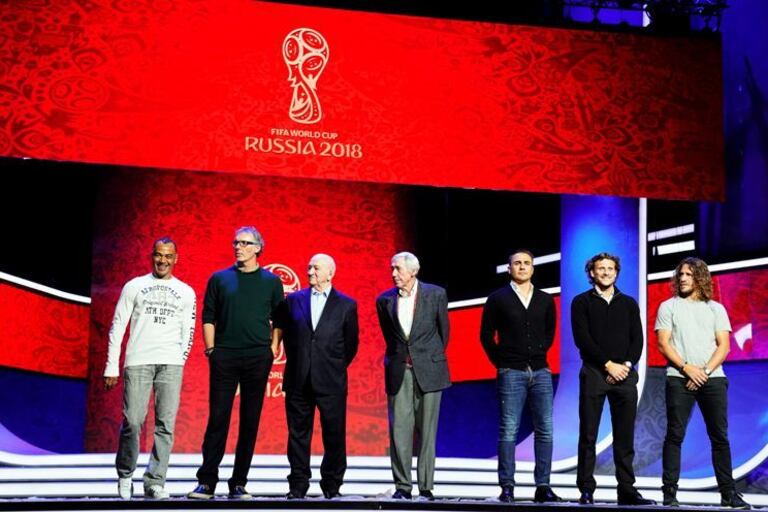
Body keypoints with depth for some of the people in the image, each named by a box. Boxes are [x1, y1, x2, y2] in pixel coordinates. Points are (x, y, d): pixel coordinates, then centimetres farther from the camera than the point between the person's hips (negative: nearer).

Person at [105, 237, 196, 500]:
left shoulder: (186, 292, 14)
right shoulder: (134, 286, 11)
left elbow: (188, 332, 14)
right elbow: (117, 327, 8)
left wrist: (179, 362, 4)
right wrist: (112, 367, 2)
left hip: (171, 364, 1)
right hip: (137, 361, -1)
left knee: (166, 424, -4)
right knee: (132, 422, -8)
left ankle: (155, 482, 2)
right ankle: (125, 475, 13)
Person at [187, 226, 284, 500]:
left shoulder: (271, 281, 8)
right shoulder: (219, 279, 8)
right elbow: (208, 318, 8)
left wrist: (271, 349, 0)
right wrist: (211, 349, -1)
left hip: (258, 357, 1)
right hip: (224, 356, 0)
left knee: (250, 421, 3)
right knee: (217, 419, -3)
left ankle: (238, 485, 9)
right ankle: (207, 482, 1)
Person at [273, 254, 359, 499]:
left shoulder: (346, 305, 4)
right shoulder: (293, 300, 9)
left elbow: (351, 343, 9)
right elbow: (283, 332, 17)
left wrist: (336, 368, 10)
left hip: (331, 381, -2)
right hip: (298, 380, 2)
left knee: (334, 434, 2)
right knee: (298, 433, 5)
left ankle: (332, 485, 14)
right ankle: (298, 485, 13)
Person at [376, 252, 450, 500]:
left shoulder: (435, 294, -1)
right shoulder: (384, 300, 4)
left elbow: (443, 330, 10)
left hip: (428, 371, -2)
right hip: (398, 371, 2)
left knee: (427, 431, 1)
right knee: (399, 430, -2)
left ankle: (426, 487, 6)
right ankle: (402, 486, 4)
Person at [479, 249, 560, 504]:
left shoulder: (545, 300, 11)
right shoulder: (498, 298, 4)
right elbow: (486, 334, 6)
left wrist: (538, 355, 11)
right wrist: (500, 362, 3)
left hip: (540, 371, 3)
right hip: (511, 373, -3)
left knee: (545, 430, 0)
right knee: (508, 430, -3)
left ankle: (543, 487, 6)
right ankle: (507, 488, 1)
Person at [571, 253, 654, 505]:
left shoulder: (629, 303, 15)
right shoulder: (582, 302, 6)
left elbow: (637, 340, 9)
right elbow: (582, 338, -4)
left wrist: (626, 365, -8)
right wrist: (609, 364, -11)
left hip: (625, 374, 3)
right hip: (594, 374, -2)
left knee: (625, 437, 2)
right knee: (588, 435, -2)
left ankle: (626, 489, 5)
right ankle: (587, 490, 1)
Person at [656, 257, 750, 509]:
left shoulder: (716, 309, 14)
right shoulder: (669, 306, 9)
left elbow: (724, 346, 6)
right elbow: (663, 344, 1)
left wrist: (705, 371, -9)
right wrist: (687, 368, -11)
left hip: (713, 378, 2)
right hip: (679, 379, -2)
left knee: (720, 437, 1)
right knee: (675, 435, -4)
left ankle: (728, 493, 5)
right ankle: (669, 492, -2)